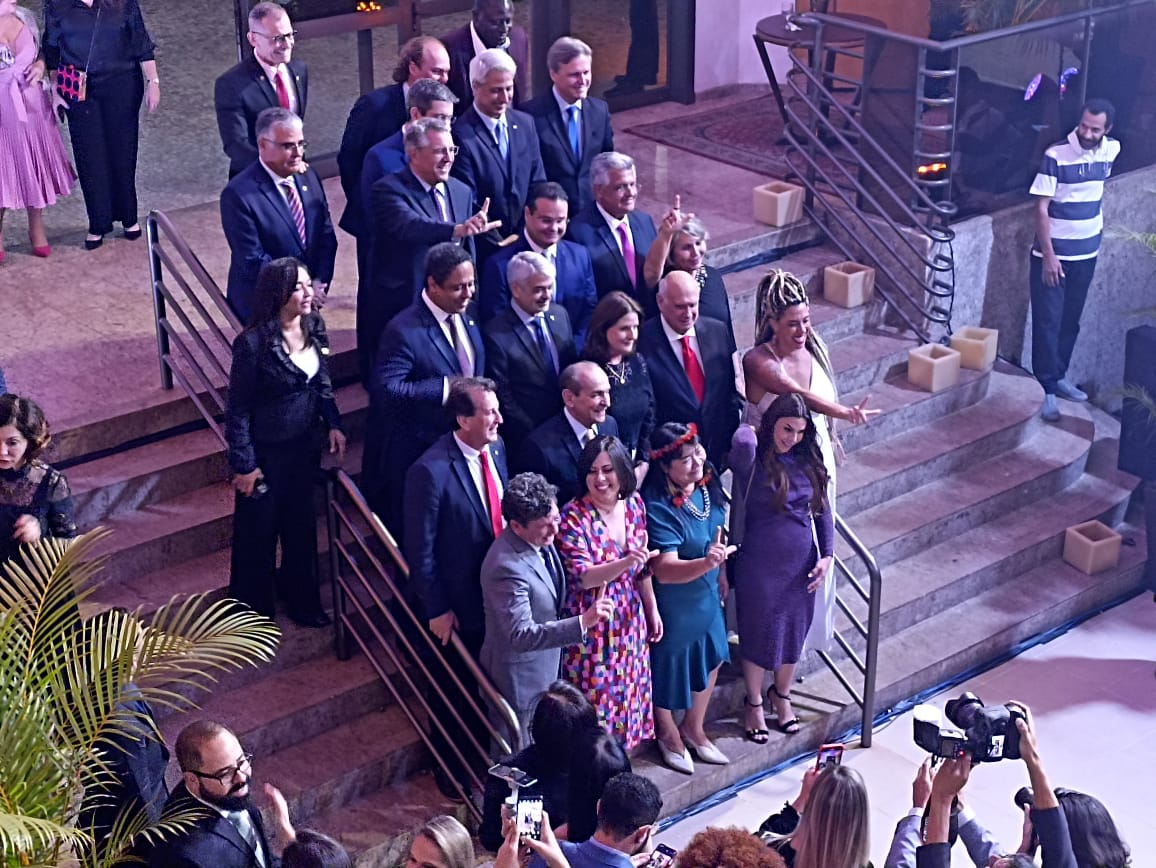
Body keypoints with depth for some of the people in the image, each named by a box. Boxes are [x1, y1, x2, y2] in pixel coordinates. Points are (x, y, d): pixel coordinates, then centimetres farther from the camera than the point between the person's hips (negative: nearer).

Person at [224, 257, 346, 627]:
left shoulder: (313, 327, -5)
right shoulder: (253, 343, -24)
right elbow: (238, 409, -17)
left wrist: (333, 424, 1)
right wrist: (243, 464, -15)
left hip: (305, 446, 6)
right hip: (266, 453, -6)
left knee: (301, 526, 21)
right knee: (257, 534, 11)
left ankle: (303, 600, 40)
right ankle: (253, 612, 30)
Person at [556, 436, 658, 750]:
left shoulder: (634, 504, -2)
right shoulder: (573, 516, -19)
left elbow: (643, 568, 9)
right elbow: (583, 577, -24)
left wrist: (652, 611, 12)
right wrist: (626, 562, -38)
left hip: (629, 621, 6)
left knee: (626, 693, 17)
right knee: (594, 700, 4)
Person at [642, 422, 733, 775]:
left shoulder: (707, 483, -11)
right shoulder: (659, 507, -33)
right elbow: (663, 570, -37)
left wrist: (721, 572, 17)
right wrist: (706, 563, -52)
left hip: (707, 595, 7)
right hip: (673, 603, -7)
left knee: (711, 657, 22)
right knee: (668, 665, 15)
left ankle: (694, 728, 46)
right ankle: (668, 733, 43)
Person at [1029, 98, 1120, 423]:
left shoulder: (1111, 150, -2)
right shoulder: (1056, 156, -18)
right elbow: (1042, 208, -17)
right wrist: (1048, 256, -19)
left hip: (1086, 254, 5)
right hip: (1053, 254, -5)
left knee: (1071, 320, 16)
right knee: (1048, 322, -2)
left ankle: (1059, 376, 30)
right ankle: (1047, 390, 3)